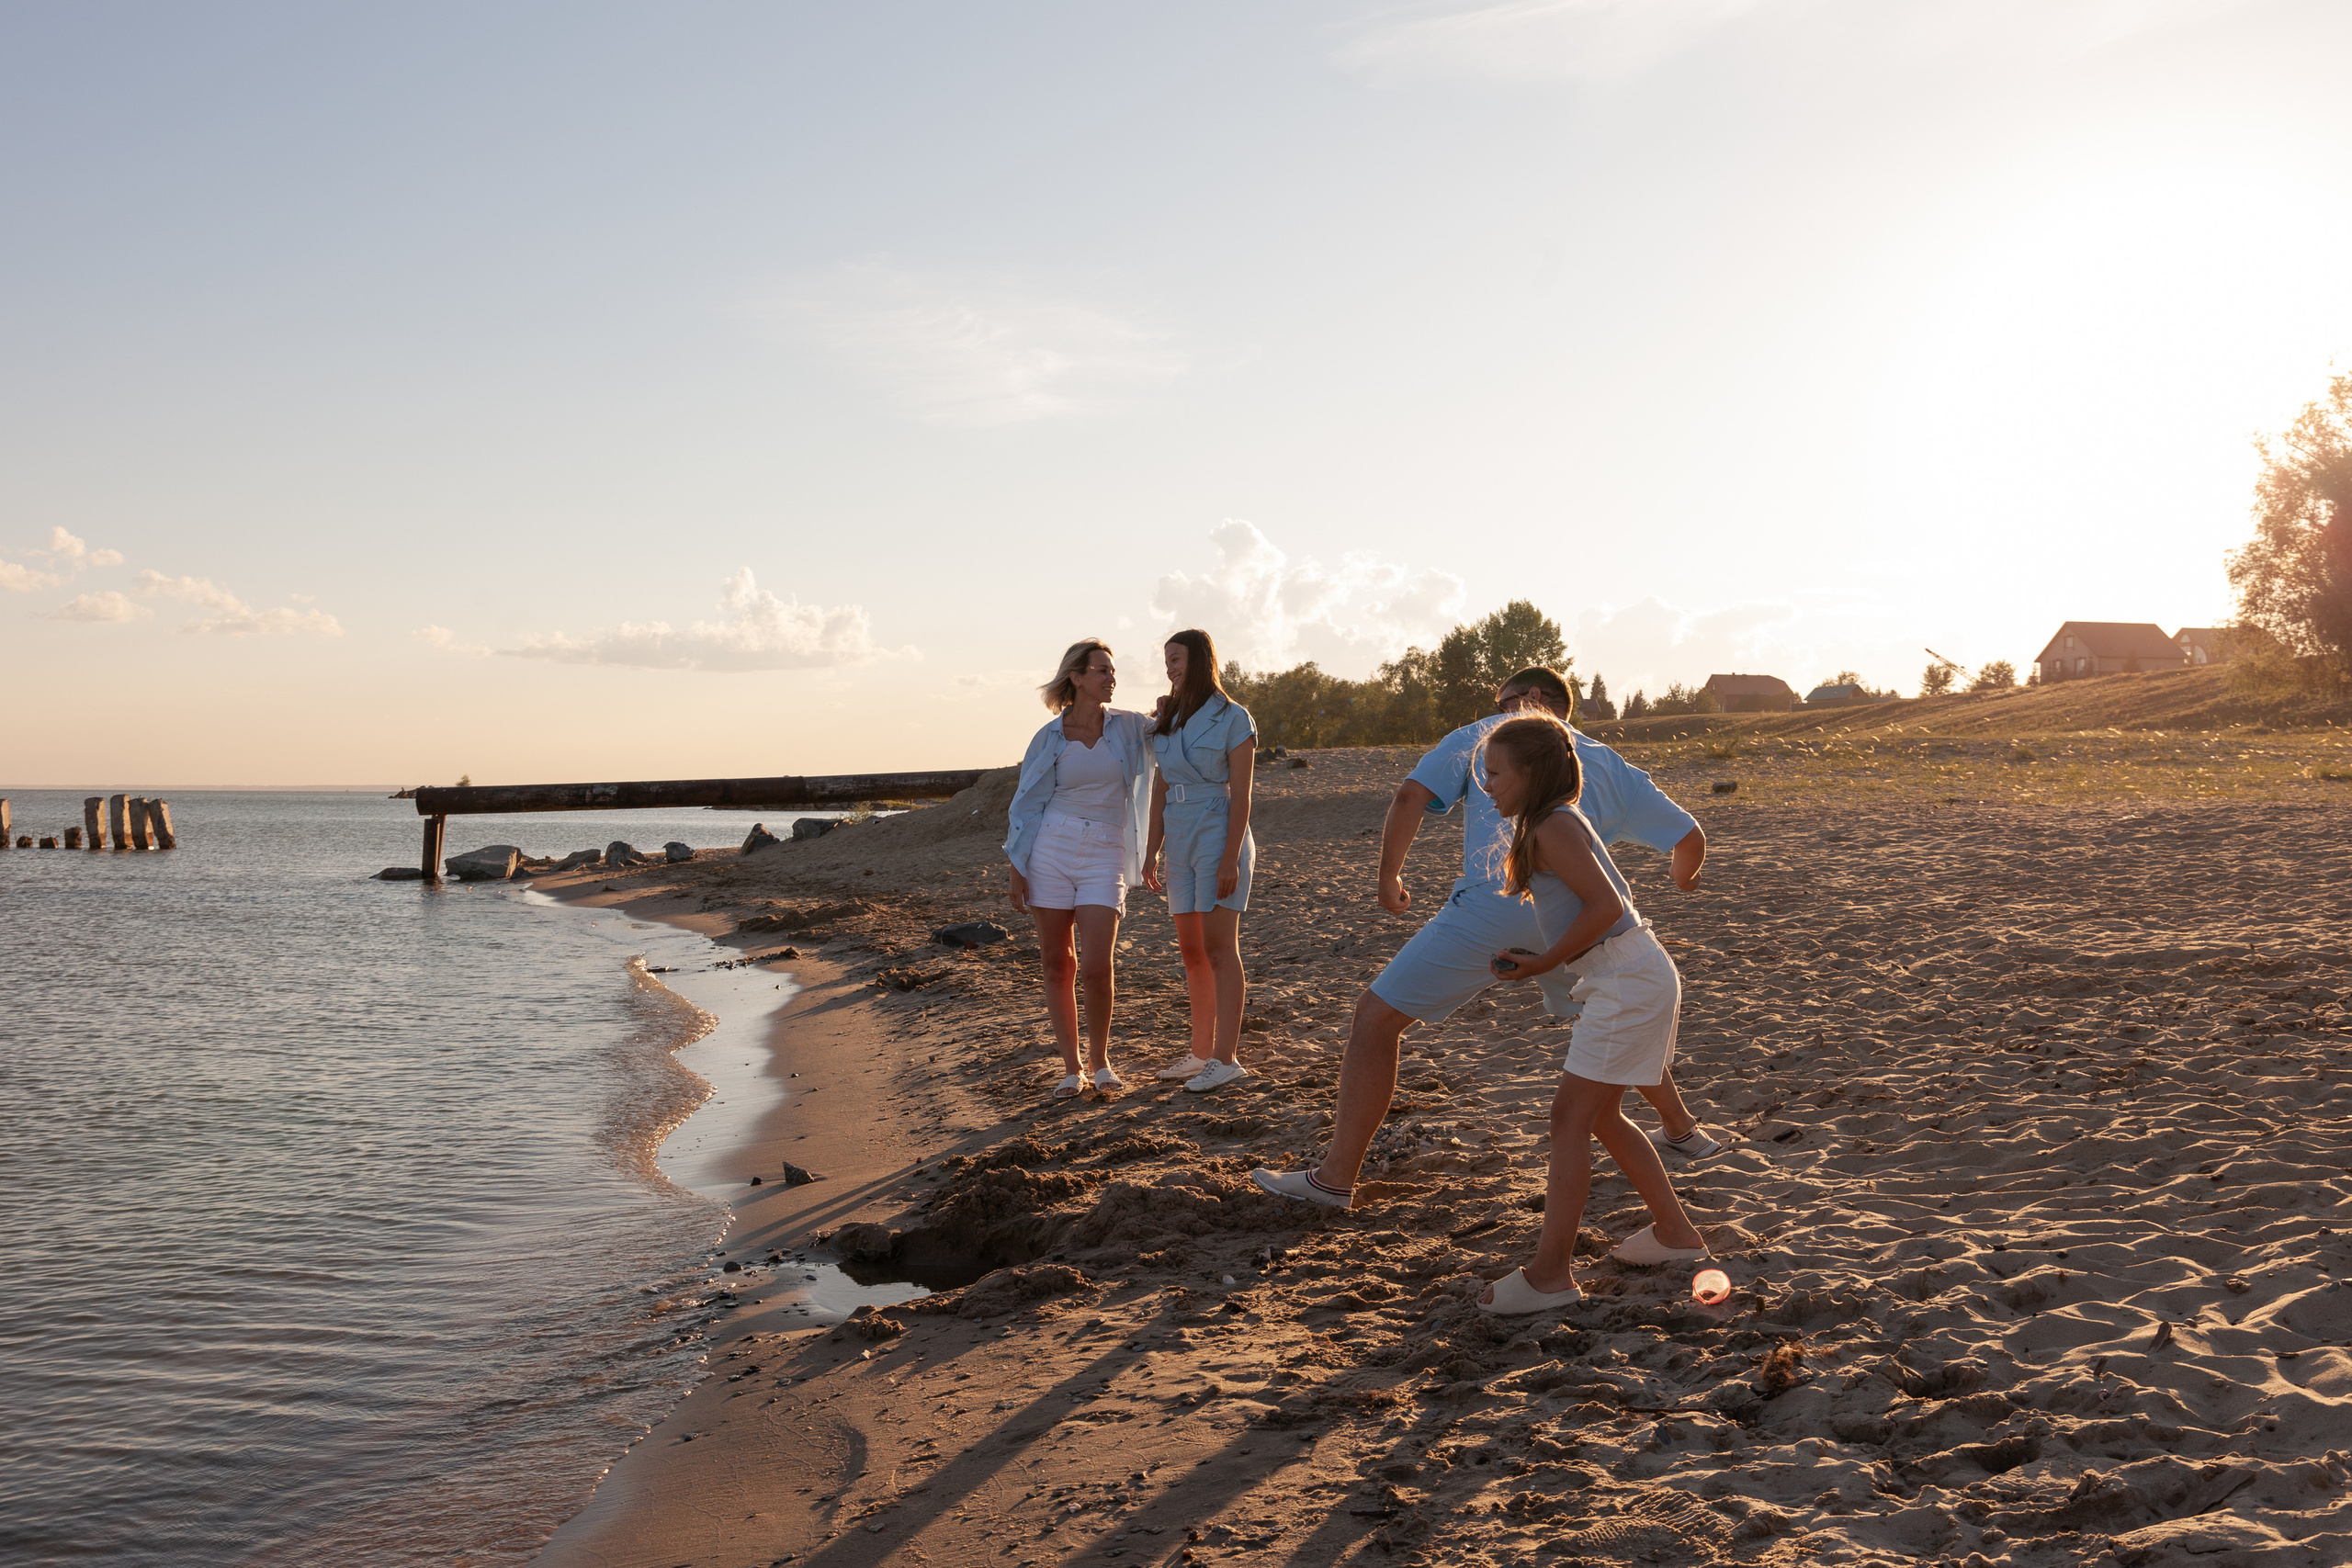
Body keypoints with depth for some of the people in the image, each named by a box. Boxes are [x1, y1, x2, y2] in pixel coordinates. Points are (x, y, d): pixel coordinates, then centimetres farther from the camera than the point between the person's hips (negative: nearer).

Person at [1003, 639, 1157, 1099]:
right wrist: (1017, 869, 1)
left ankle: (1100, 1058, 11)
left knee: (1096, 966, -12)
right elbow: (1027, 803, 6)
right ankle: (1071, 1068, 15)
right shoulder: (1049, 738, 2)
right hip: (1051, 852, 0)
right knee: (1057, 965, 4)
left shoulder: (1128, 727, 5)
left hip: (1104, 858, 0)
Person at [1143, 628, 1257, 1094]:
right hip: (1180, 843, 7)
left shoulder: (1233, 718, -7)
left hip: (1219, 840, -7)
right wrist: (1151, 851, 9)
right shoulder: (1168, 720, 12)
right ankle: (1202, 1051, 16)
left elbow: (1241, 794, -11)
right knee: (1192, 951, 9)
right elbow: (1161, 791, 14)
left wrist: (1231, 858, -17)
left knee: (1219, 949, -9)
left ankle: (1227, 1058, -9)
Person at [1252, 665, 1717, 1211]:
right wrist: (1686, 879, 52)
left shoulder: (1482, 736, 18)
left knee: (1377, 1015, 4)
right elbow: (1688, 836, 29)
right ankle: (1682, 1129, 46)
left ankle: (1336, 1176, 0)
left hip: (1494, 904, -5)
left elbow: (1411, 796, 2)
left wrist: (1389, 876, 14)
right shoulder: (1607, 763, 27)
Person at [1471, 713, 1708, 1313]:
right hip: (1634, 978, 10)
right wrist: (1535, 957, 7)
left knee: (1571, 1116, -8)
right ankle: (1674, 1231, 29)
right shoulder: (1558, 824, 16)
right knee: (1598, 1114, 19)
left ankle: (1550, 1273, -7)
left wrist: (1544, 964, -13)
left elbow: (1605, 905, -23)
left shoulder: (1552, 828, -14)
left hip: (1628, 982, -10)